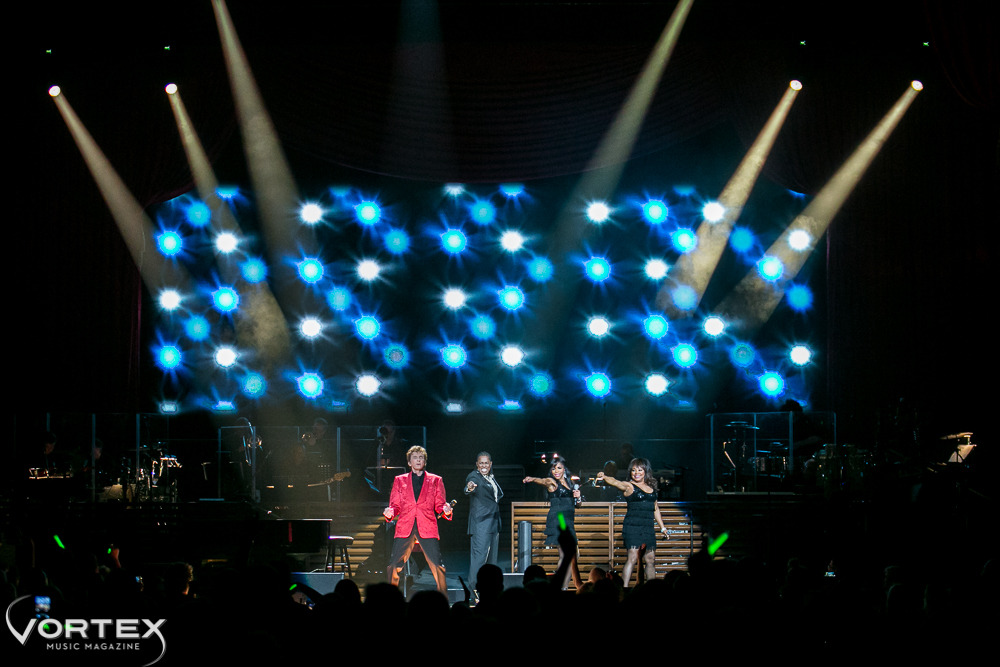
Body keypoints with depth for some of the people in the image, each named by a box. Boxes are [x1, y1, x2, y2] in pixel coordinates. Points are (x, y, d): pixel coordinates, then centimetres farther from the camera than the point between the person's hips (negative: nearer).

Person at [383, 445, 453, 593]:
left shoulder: (435, 480, 15)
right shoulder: (400, 480, 16)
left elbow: (439, 505, 11)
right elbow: (395, 505, 14)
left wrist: (446, 509, -11)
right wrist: (389, 513, -8)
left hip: (427, 528, -1)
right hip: (404, 528, 1)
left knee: (437, 566, -10)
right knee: (394, 566, -6)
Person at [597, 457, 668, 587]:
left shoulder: (651, 487, 16)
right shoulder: (629, 486, 0)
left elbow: (655, 508, 25)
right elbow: (615, 483, -21)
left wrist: (662, 527, 27)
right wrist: (604, 477, -42)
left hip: (648, 527, 5)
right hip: (632, 526, -5)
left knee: (650, 559, 9)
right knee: (633, 557, -14)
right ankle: (624, 587, -17)